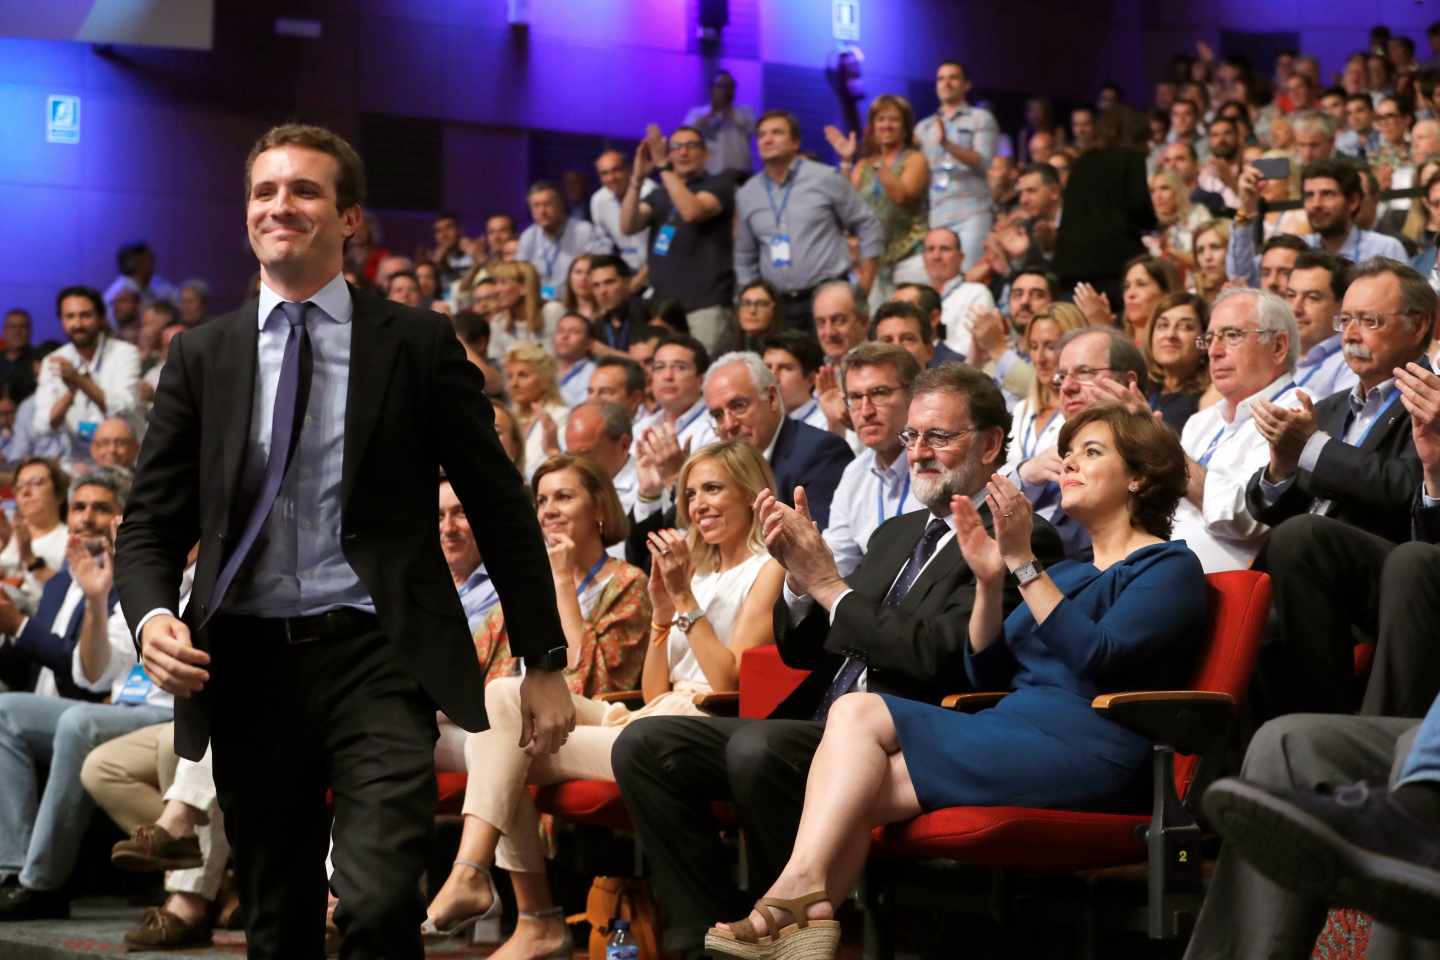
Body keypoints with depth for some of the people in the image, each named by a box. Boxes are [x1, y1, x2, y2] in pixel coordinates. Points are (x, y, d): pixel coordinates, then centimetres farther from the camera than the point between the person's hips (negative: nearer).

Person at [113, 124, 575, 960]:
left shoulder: (418, 344, 2)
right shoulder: (202, 357, 9)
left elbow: (500, 506, 5)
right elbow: (152, 524, 9)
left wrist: (544, 661, 4)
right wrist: (151, 616, -13)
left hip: (378, 660, -3)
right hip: (247, 665, 3)